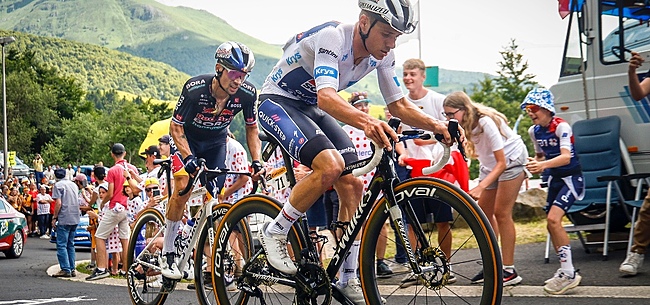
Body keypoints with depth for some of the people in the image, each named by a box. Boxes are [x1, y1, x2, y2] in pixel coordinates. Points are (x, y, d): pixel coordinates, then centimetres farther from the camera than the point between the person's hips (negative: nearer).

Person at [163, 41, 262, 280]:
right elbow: (176, 126, -22)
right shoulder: (195, 89, -33)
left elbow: (252, 128, -7)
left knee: (214, 198, -3)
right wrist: (188, 158, -36)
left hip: (216, 143, 3)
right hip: (187, 138, -3)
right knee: (183, 188, -23)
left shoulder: (247, 94, -25)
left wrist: (256, 162, -18)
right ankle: (168, 254, -11)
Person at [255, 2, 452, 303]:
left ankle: (349, 279, 4)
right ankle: (275, 232, -10)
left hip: (310, 109, 8)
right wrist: (366, 121, -63)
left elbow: (399, 105, -1)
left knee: (353, 184, -5)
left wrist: (435, 125, -19)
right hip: (277, 102, -8)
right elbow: (326, 97, -45)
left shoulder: (381, 55, -8)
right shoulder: (332, 37, -31)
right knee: (330, 166, -30)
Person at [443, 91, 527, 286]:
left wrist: (481, 187, -37)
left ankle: (509, 271, -6)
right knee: (483, 214, 5)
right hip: (490, 165, 8)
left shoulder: (486, 122, -31)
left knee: (501, 213, -11)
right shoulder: (464, 125, -10)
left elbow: (501, 163, -30)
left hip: (510, 160, -8)